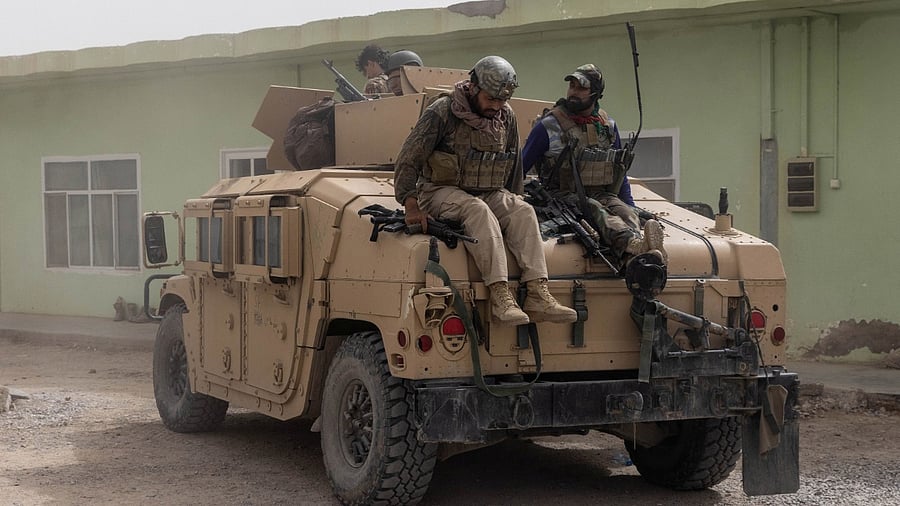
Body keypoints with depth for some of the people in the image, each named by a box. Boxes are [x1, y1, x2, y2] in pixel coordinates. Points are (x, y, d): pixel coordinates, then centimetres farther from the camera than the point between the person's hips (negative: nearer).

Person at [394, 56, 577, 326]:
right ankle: (500, 296, -44)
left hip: (489, 193, 5)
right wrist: (411, 206, -20)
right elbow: (408, 160, -12)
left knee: (523, 211, -23)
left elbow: (514, 166, 21)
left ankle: (538, 296, -33)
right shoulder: (442, 112, -11)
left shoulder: (506, 117, 7)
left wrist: (512, 201, 13)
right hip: (442, 192, -5)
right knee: (479, 210, -36)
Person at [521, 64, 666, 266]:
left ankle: (634, 259, -61)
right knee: (597, 211, -35)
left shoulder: (608, 126, 16)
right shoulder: (549, 125, 2)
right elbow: (521, 167, 7)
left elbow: (621, 171, 25)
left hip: (602, 195, 4)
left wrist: (631, 206, 18)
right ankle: (635, 244, -64)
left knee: (625, 212, -29)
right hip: (564, 196, -4)